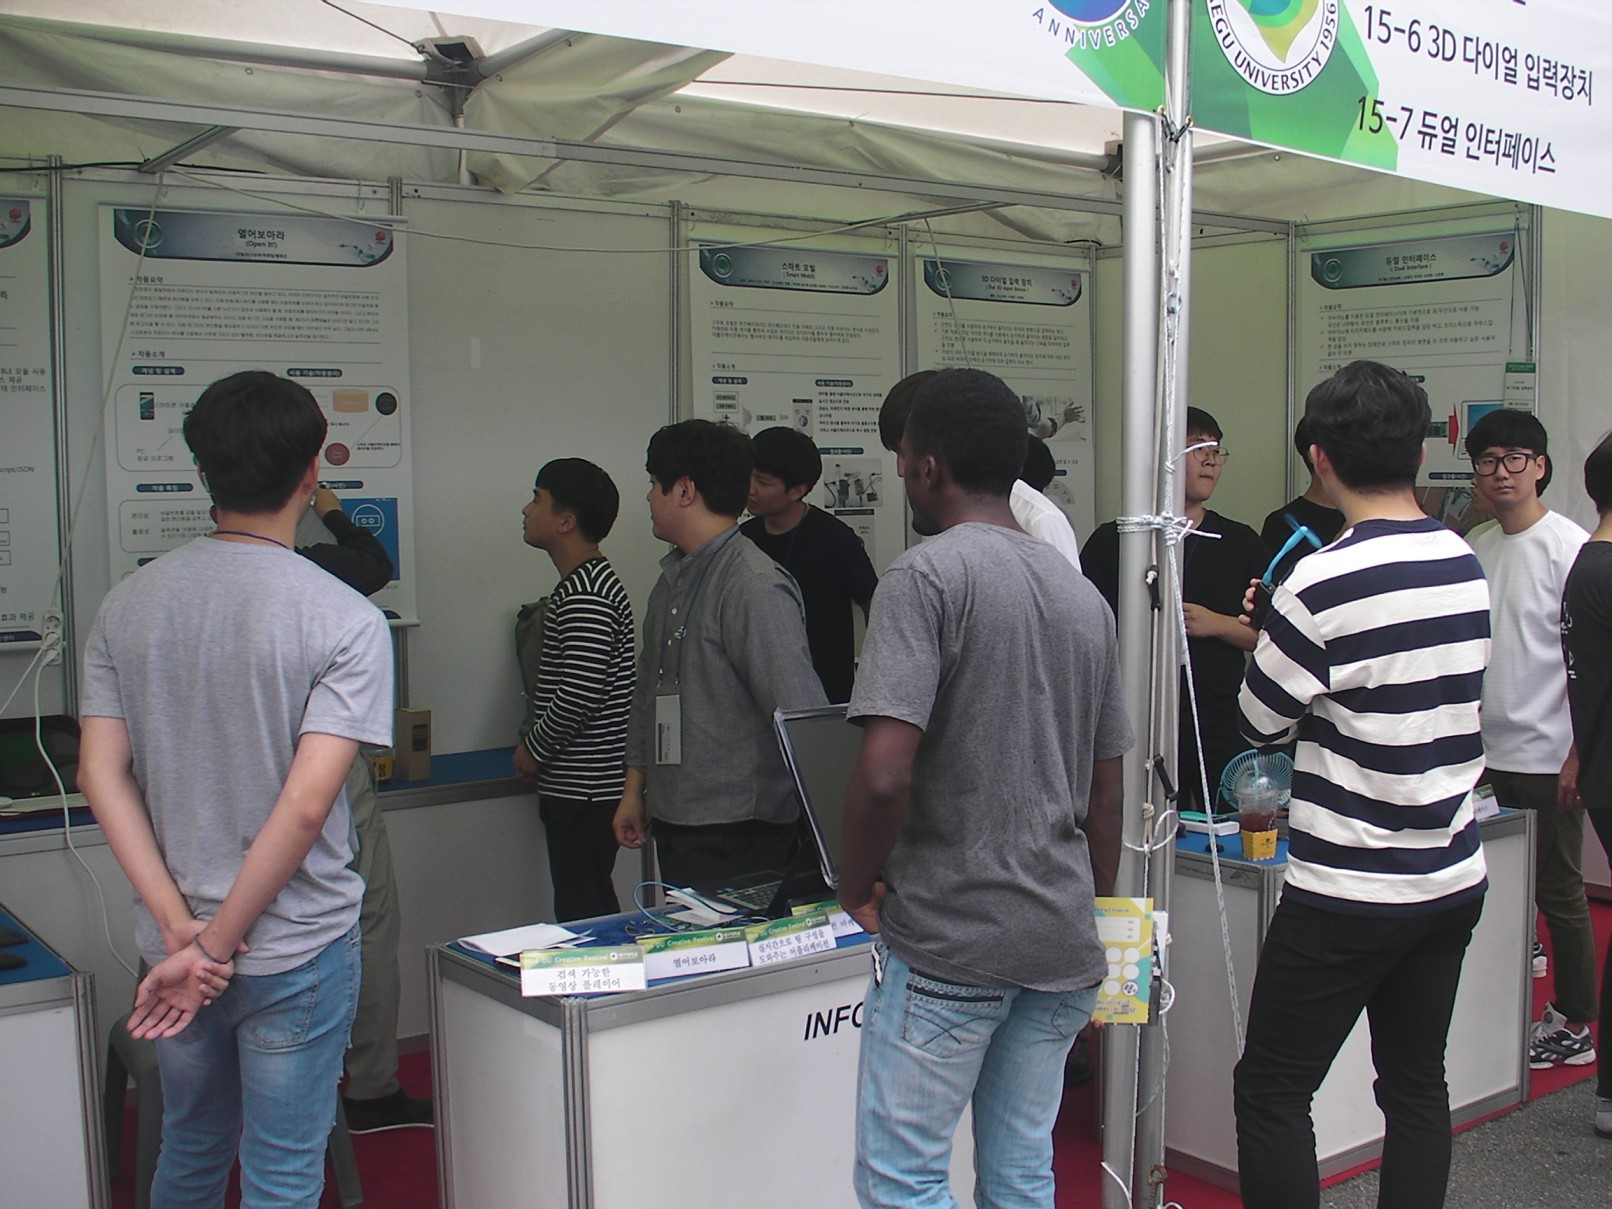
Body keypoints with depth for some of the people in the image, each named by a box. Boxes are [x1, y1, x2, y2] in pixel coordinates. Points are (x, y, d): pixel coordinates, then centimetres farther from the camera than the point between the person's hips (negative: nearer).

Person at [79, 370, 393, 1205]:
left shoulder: (128, 605, 0)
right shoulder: (345, 620, -16)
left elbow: (100, 774, -5)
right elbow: (306, 806, -21)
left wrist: (181, 927, -8)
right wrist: (218, 947, -13)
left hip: (171, 945, 5)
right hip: (296, 948, -5)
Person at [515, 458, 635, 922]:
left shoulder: (586, 596, -18)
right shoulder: (584, 584, 16)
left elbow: (580, 694, -25)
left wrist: (533, 748, -10)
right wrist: (537, 744, 15)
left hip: (585, 790, -10)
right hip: (578, 785, 10)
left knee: (583, 915, -5)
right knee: (586, 907, 15)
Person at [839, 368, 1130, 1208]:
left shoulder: (927, 576, -12)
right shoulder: (1083, 595, 11)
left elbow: (885, 775, -22)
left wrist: (858, 886, -5)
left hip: (948, 940, -7)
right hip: (1061, 942, 7)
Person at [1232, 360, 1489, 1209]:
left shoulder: (1325, 583, -19)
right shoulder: (1467, 567, 3)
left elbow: (1258, 720, -6)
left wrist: (1256, 632, 11)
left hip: (1348, 892, -7)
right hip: (1454, 879, 7)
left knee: (1270, 1092, 4)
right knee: (1416, 1085, 16)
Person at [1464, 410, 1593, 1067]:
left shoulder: (1569, 547, -11)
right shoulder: (1475, 547, 9)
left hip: (1547, 752, -6)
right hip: (1487, 749, 6)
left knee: (1557, 889, 4)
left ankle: (1574, 1024, 17)